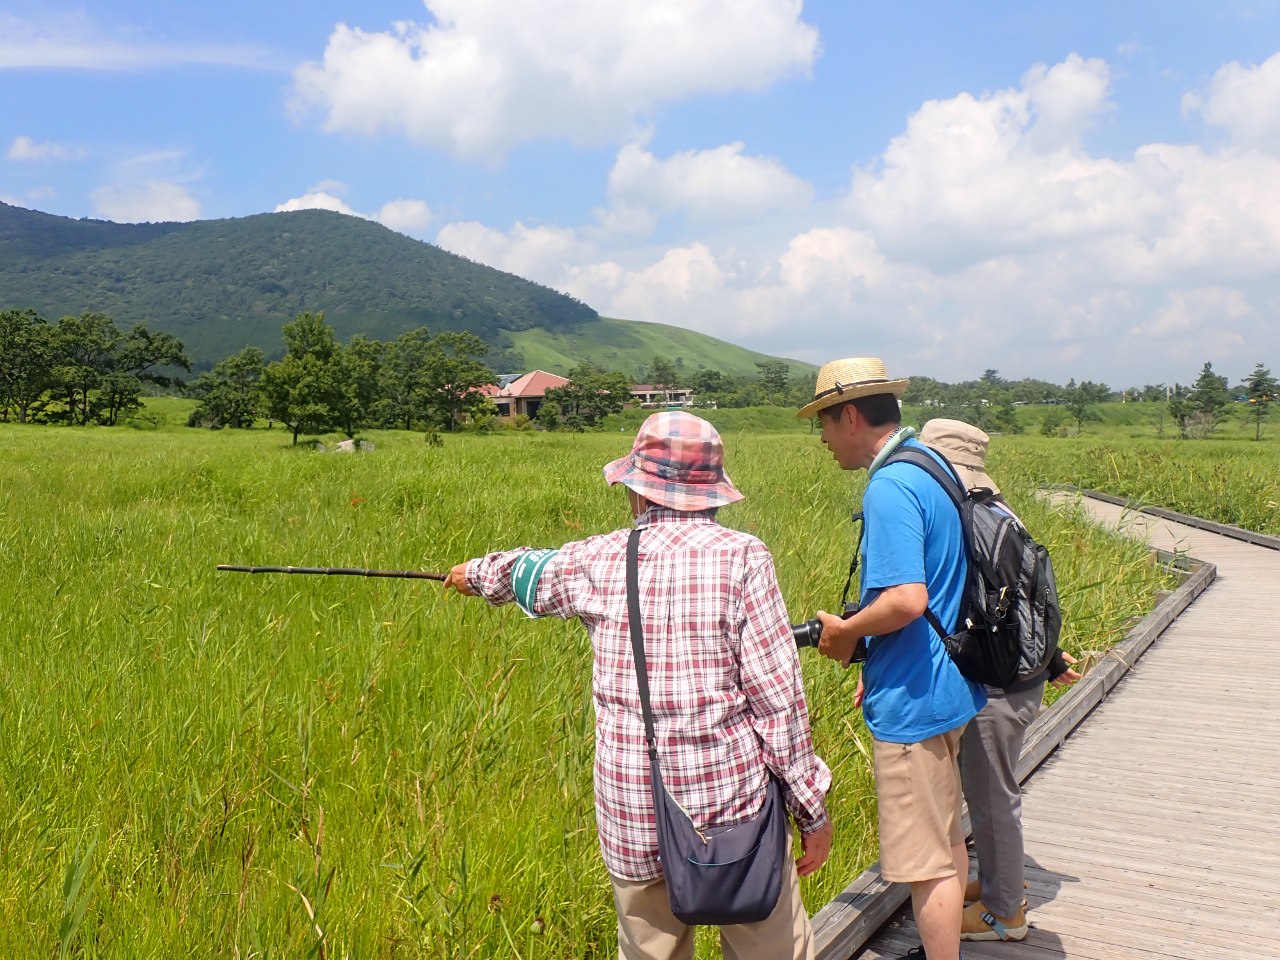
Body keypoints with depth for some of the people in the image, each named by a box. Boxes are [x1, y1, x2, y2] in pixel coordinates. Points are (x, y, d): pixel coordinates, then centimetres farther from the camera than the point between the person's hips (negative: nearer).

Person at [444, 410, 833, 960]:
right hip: (732, 798, -3)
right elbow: (777, 694, -11)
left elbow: (529, 571, 23)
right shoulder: (740, 557, -10)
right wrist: (811, 806, -1)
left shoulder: (597, 560, 1)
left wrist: (477, 573, 46)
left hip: (630, 806, 3)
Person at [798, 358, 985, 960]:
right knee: (945, 835, 24)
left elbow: (907, 599, -31)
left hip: (913, 701, -11)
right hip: (948, 687, 11)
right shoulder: (930, 467, 10)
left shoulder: (890, 488, -22)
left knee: (925, 858, 2)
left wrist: (845, 633, -14)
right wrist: (874, 660, 18)